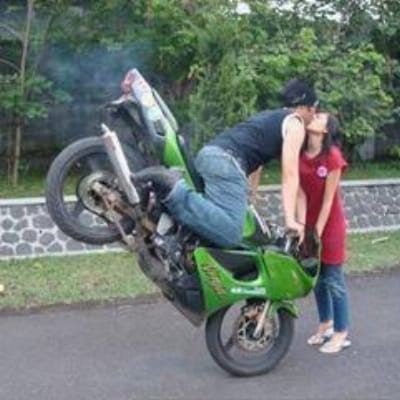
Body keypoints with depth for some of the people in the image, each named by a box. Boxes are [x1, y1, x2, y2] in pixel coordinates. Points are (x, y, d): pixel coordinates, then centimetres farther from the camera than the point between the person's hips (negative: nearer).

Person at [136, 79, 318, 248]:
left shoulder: (268, 116, 35)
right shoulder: (295, 124, 9)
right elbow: (290, 174, -2)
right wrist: (290, 219, -5)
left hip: (207, 153, 9)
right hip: (226, 162, -9)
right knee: (229, 234, -22)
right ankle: (173, 189, -31)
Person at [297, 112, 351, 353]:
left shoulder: (332, 156, -19)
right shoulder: (300, 154, -5)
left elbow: (328, 199, -18)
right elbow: (301, 194, -8)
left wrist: (317, 233, -17)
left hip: (330, 224, -5)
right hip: (311, 223, 5)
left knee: (334, 281, 0)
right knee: (316, 278, 14)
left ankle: (341, 334, 11)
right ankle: (325, 324, 30)